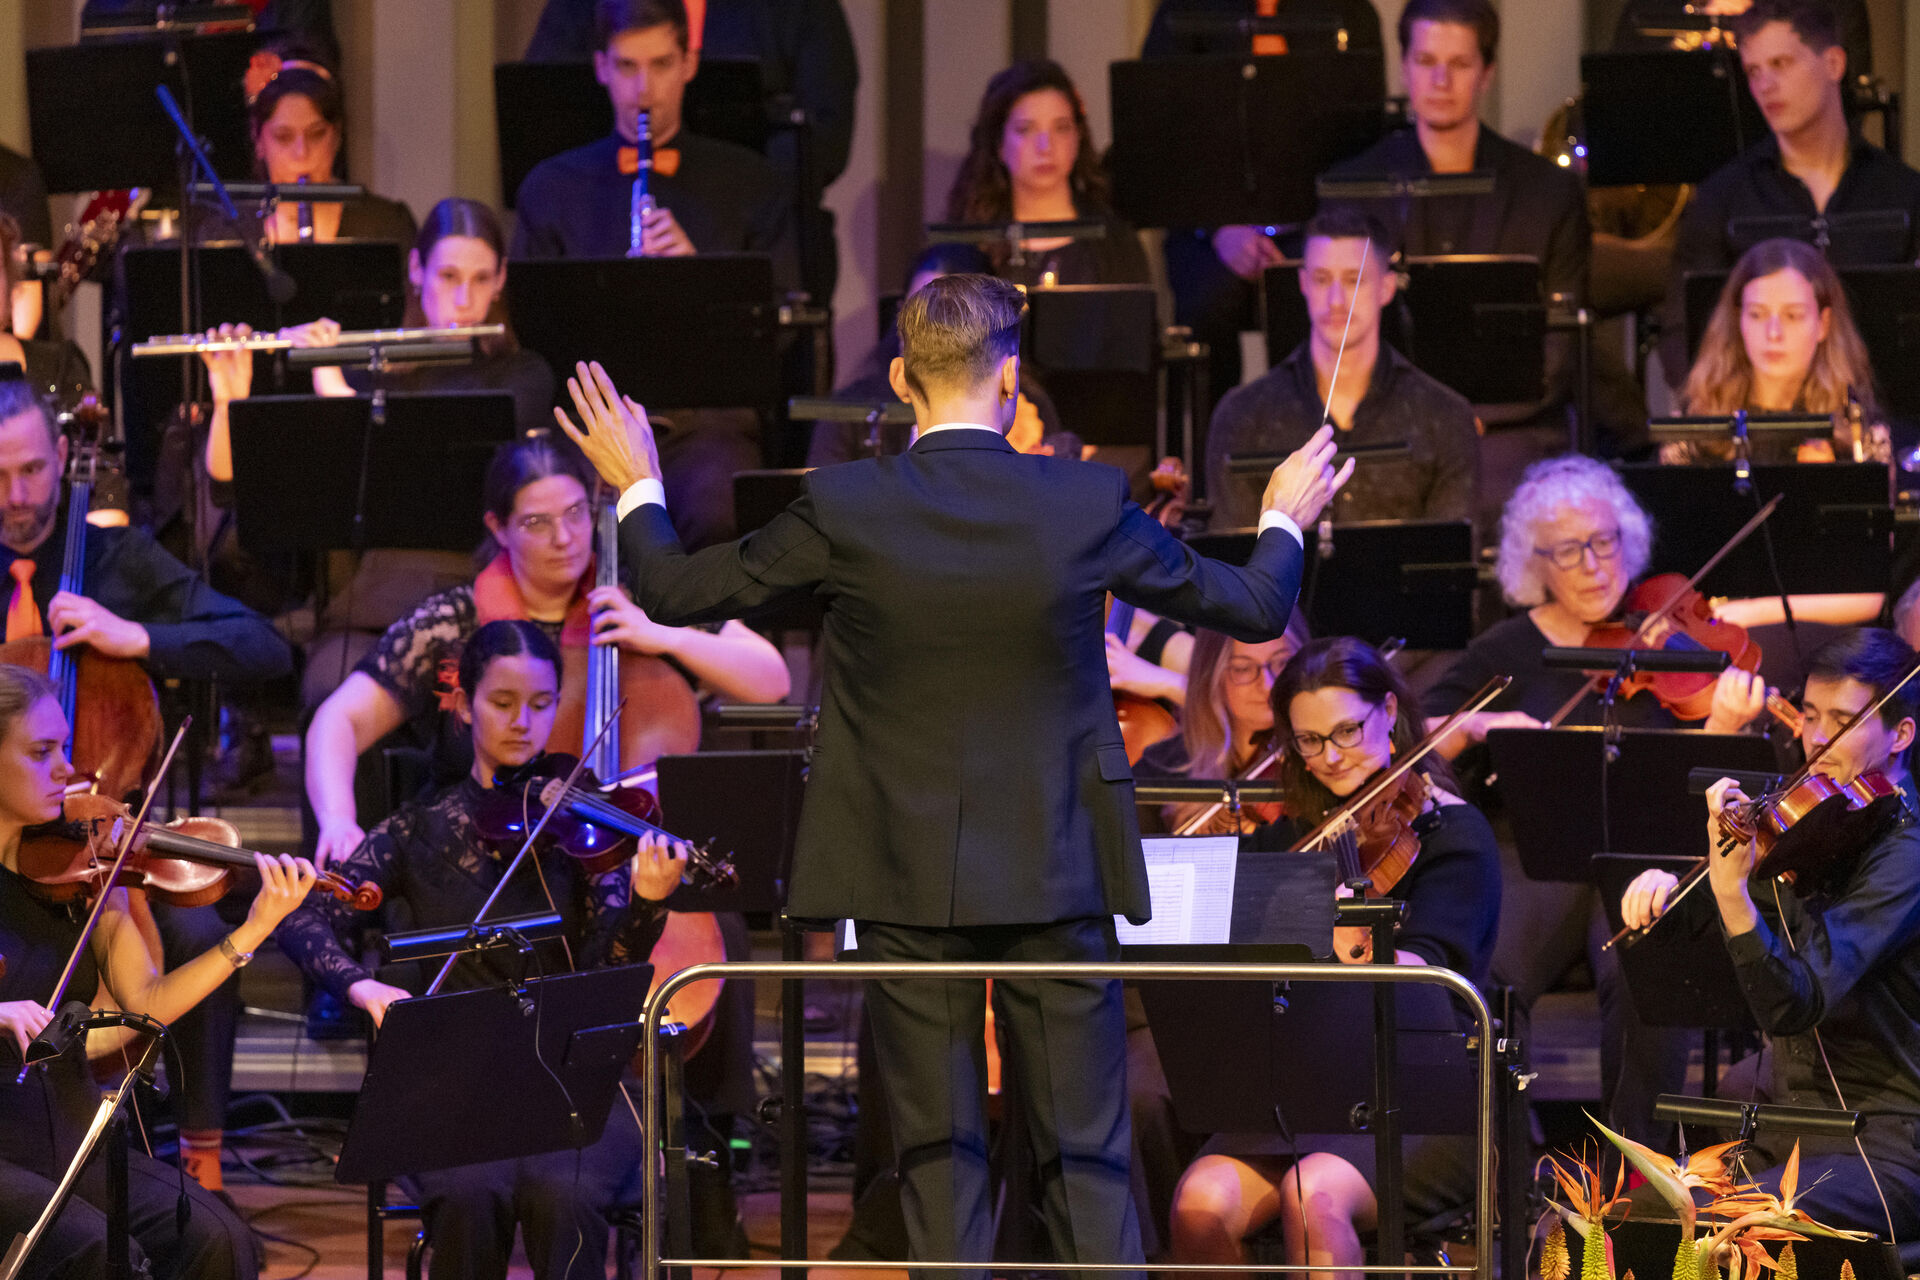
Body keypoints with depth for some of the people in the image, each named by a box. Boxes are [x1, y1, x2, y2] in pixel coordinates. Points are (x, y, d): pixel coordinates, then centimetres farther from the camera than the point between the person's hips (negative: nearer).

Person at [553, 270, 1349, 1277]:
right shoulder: (1087, 505, -9)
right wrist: (1284, 523, 26)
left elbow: (677, 590, 1)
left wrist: (636, 488, 21)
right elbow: (1252, 609, 4)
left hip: (906, 883, 0)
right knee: (1086, 1156, 6)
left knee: (939, 1153, 6)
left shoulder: (844, 509, -11)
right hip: (1057, 876, 0)